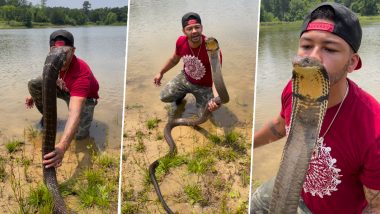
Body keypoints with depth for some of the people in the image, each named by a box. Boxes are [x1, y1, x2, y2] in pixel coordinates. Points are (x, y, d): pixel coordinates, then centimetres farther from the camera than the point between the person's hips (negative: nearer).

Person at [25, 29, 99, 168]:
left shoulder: (81, 74, -44)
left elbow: (75, 113, -56)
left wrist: (62, 147, -68)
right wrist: (35, 95, 11)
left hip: (84, 96, -5)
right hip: (63, 88, 5)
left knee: (80, 134, -24)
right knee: (33, 84, -14)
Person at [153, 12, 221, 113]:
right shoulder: (181, 41, -21)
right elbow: (174, 59, 3)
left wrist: (216, 97, -57)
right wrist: (161, 72, 12)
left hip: (204, 85, -3)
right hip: (185, 78, 4)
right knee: (164, 97, 0)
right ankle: (182, 92, 32)